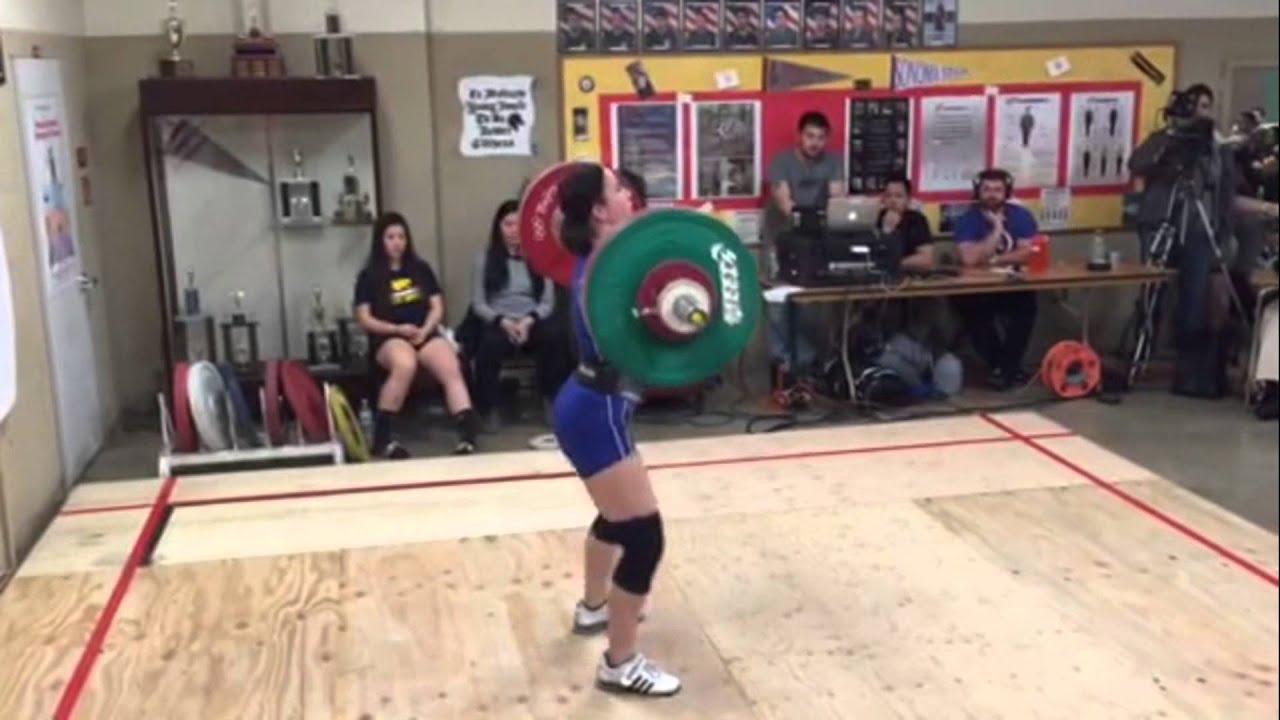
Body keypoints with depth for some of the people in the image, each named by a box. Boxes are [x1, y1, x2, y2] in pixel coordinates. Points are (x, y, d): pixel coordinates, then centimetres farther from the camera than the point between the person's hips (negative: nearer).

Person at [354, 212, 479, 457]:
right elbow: (364, 319, 2)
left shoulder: (421, 269, 17)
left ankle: (468, 436, -42)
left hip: (425, 333, 3)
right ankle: (381, 437, -27)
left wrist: (424, 330, -8)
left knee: (452, 369, -29)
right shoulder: (369, 276, 8)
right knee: (406, 365, -38)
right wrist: (398, 329, -12)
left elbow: (437, 307, 13)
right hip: (388, 338, -3)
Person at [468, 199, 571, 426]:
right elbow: (478, 303, 3)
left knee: (555, 336, -33)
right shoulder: (485, 258, 9)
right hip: (498, 322, -1)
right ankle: (484, 411, -26)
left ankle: (553, 402, -19)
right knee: (491, 343, -37)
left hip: (532, 321, 1)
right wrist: (503, 322, -15)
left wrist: (529, 320, -15)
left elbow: (548, 302, 5)